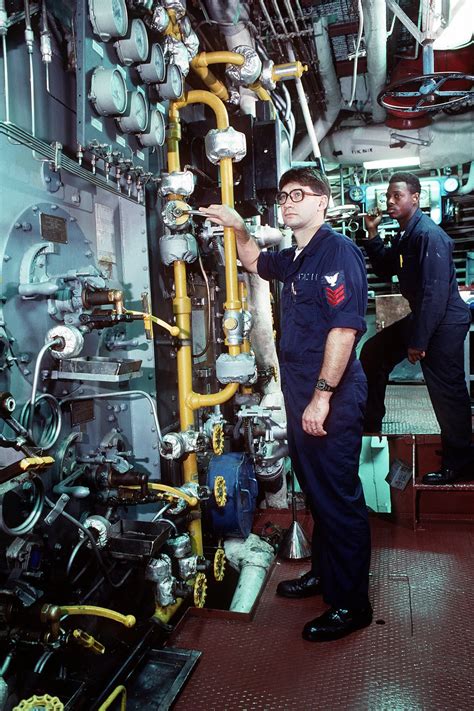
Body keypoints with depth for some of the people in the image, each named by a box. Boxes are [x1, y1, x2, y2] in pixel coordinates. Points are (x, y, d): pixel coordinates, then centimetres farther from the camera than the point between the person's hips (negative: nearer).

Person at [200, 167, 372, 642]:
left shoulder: (338, 251, -12)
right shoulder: (295, 259, 15)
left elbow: (345, 328, -21)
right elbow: (256, 262, 37)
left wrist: (322, 397, -23)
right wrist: (237, 228, 20)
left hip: (332, 398, -9)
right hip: (301, 396, 9)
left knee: (340, 499, 1)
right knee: (315, 492, 19)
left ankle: (351, 605, 16)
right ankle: (323, 574, 37)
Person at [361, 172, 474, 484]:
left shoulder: (428, 234, -19)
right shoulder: (405, 235, 11)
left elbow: (435, 292, -24)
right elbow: (384, 268, 18)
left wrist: (419, 341, -23)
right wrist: (373, 234, 8)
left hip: (445, 321, -10)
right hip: (422, 315, 10)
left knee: (446, 391, -4)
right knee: (373, 352, 14)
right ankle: (370, 424, 26)